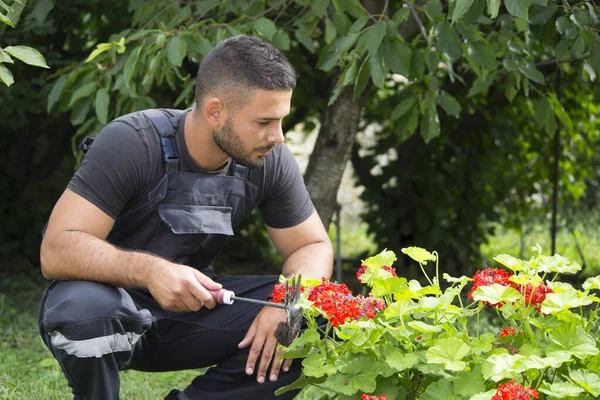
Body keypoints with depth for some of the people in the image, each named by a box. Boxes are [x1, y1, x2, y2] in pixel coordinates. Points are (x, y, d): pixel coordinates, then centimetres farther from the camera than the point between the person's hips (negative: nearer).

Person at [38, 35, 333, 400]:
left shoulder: (270, 159, -10)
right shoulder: (131, 143, -23)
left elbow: (314, 247, -1)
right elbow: (57, 251, -29)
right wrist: (149, 270, -47)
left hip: (193, 308, 4)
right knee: (83, 307, -39)